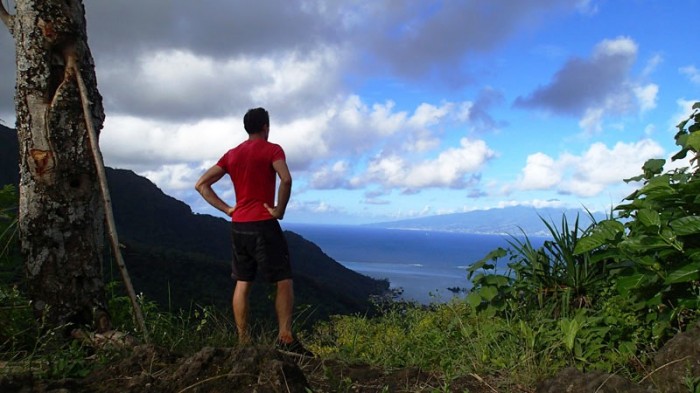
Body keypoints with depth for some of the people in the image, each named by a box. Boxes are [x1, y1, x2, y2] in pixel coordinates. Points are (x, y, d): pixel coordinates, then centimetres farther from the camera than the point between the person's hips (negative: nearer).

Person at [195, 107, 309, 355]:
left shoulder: (231, 154, 14)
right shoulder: (272, 149, -4)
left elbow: (201, 184, 12)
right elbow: (286, 179, -24)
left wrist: (226, 209, 8)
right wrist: (279, 210, -12)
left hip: (238, 226, 6)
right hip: (263, 224, -6)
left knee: (242, 283, 11)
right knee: (284, 281, 1)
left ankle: (243, 342, 13)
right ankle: (285, 338, -7)